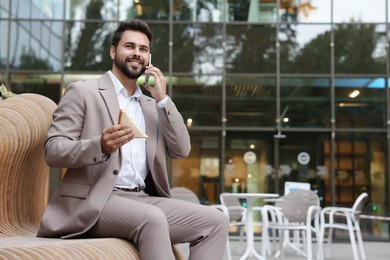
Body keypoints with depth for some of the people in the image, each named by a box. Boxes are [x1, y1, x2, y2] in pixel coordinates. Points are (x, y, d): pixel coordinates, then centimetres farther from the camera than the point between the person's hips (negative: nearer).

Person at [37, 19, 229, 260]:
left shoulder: (152, 105, 22)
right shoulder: (82, 91, 4)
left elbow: (182, 150, 12)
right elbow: (52, 150, -4)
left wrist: (162, 99, 4)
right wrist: (100, 146, -23)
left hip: (143, 200, 6)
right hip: (93, 202, -6)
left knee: (215, 220, -13)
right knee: (153, 219, -35)